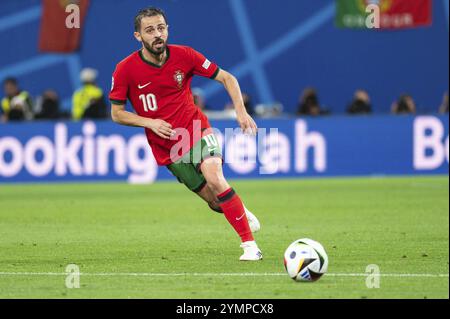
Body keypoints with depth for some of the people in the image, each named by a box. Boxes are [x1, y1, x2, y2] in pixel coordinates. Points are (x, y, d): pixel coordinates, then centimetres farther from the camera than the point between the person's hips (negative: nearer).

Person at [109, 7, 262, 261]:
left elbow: (227, 78, 1)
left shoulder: (183, 55, -9)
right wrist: (150, 122, -17)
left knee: (214, 179, -28)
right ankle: (242, 213, 34)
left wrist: (241, 111, -12)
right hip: (167, 147, 1)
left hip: (197, 130, 0)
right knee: (215, 202, -3)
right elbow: (117, 114, -2)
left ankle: (250, 245, -22)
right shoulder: (125, 70, -11)